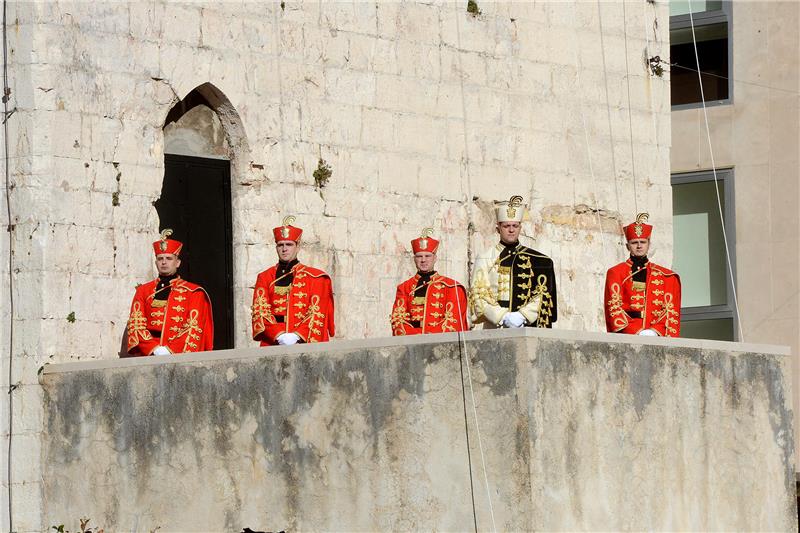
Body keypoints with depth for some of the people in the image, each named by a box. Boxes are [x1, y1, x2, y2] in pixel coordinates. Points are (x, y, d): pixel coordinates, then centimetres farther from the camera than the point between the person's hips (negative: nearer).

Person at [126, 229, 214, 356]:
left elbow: (194, 330, 3)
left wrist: (169, 352, -10)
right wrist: (156, 349, -8)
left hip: (178, 355, -1)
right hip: (148, 355, 1)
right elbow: (135, 325, 8)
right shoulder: (143, 291, 18)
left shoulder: (193, 292, 11)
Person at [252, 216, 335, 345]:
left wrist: (296, 336, -11)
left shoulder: (315, 277, 9)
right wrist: (279, 336, -11)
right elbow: (260, 311, 4)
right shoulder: (265, 277, 13)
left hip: (304, 342, -1)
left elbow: (317, 314, 3)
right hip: (273, 344, 1)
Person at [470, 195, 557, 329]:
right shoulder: (485, 259, 9)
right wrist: (503, 317, -14)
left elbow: (543, 294, 5)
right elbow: (479, 295, 0)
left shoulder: (536, 260, 12)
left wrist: (522, 316, -11)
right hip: (495, 330, -1)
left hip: (528, 327, 1)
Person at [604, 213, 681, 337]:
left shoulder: (666, 276, 18)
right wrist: (635, 332, -10)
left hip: (657, 335, 2)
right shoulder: (616, 273, 13)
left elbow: (671, 311, 12)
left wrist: (656, 331, -7)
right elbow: (614, 307, 3)